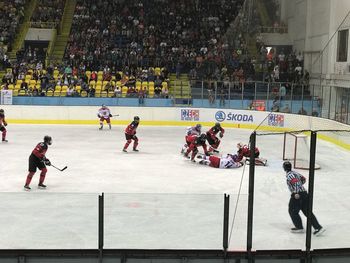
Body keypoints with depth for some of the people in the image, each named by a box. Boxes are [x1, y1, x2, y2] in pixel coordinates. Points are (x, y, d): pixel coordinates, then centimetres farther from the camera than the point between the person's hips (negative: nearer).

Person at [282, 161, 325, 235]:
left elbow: (295, 182, -24)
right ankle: (318, 227, 0)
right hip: (304, 193, 9)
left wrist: (296, 192, -29)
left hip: (297, 195, -8)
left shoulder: (289, 175, -8)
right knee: (307, 212, 7)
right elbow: (303, 179, 31)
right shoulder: (295, 173, 19)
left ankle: (299, 227, 7)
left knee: (292, 211, 6)